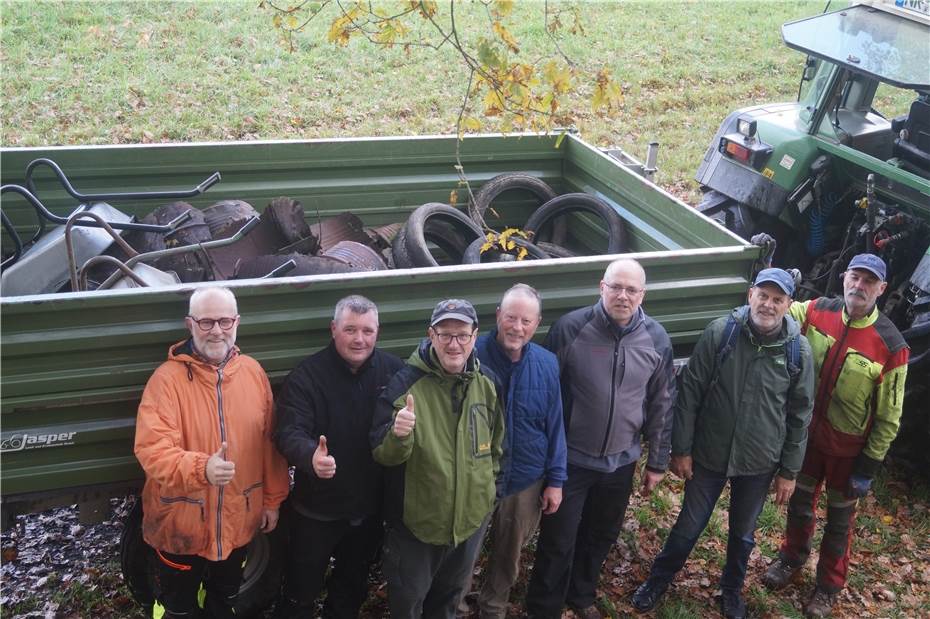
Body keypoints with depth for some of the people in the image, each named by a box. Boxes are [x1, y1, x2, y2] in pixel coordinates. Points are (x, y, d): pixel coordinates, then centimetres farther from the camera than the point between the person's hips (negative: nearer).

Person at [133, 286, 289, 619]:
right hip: (181, 525, -4)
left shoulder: (253, 372, -3)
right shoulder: (167, 378, -17)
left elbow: (269, 443, 3)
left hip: (238, 522, 4)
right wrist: (201, 468, -43)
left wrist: (272, 500, 7)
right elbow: (152, 450, -27)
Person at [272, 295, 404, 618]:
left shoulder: (394, 370, -6)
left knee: (354, 586, 25)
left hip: (371, 507, 3)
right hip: (317, 509, -3)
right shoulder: (306, 375, -16)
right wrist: (311, 456, -46)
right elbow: (288, 432, -27)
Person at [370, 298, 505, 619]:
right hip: (416, 520, -4)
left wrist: (487, 481, 12)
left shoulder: (487, 383, -4)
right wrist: (398, 435, -38)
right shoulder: (405, 383, -19)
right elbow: (382, 455, -19)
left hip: (471, 517, 4)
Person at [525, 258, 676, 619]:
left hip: (621, 462, 4)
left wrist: (657, 462, 9)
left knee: (601, 537, 21)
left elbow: (661, 405, 5)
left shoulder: (657, 340, -5)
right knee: (558, 542, 5)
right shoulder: (571, 328, -16)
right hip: (571, 459, -3)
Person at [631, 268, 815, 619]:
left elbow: (800, 415, -1)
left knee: (743, 533, 20)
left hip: (760, 464, 1)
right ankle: (658, 581, 38)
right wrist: (681, 449, -8)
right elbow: (690, 392, -9)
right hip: (708, 456, -1)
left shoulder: (799, 350, -9)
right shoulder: (720, 332, -14)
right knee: (689, 527, 13)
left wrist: (789, 471, 2)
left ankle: (732, 590, 46)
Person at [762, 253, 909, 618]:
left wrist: (869, 467, -10)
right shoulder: (816, 312, -13)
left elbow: (889, 415, -14)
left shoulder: (890, 345, -22)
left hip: (849, 447, -3)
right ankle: (792, 557, 49)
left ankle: (829, 585, 38)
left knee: (839, 516, 16)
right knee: (800, 500, 23)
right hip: (807, 432, 3)